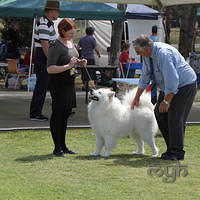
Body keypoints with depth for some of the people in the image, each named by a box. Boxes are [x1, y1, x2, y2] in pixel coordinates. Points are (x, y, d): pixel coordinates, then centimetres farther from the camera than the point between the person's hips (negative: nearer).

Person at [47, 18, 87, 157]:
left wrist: (80, 62, 6)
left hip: (70, 82, 9)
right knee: (58, 113, -3)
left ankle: (63, 145, 22)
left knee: (66, 113, 13)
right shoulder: (56, 47, -18)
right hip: (58, 83, -9)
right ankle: (57, 148, 2)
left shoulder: (70, 42, 10)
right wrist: (68, 66, -28)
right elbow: (50, 69, -23)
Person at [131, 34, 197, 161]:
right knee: (160, 113, 5)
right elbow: (145, 76, 12)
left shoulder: (163, 54, -30)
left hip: (184, 85, -10)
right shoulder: (148, 55, -1)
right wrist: (137, 97, 15)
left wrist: (167, 101, -28)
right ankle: (172, 147, 12)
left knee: (175, 117, -14)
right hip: (168, 87, 10)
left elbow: (172, 79, -33)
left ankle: (177, 152, -6)